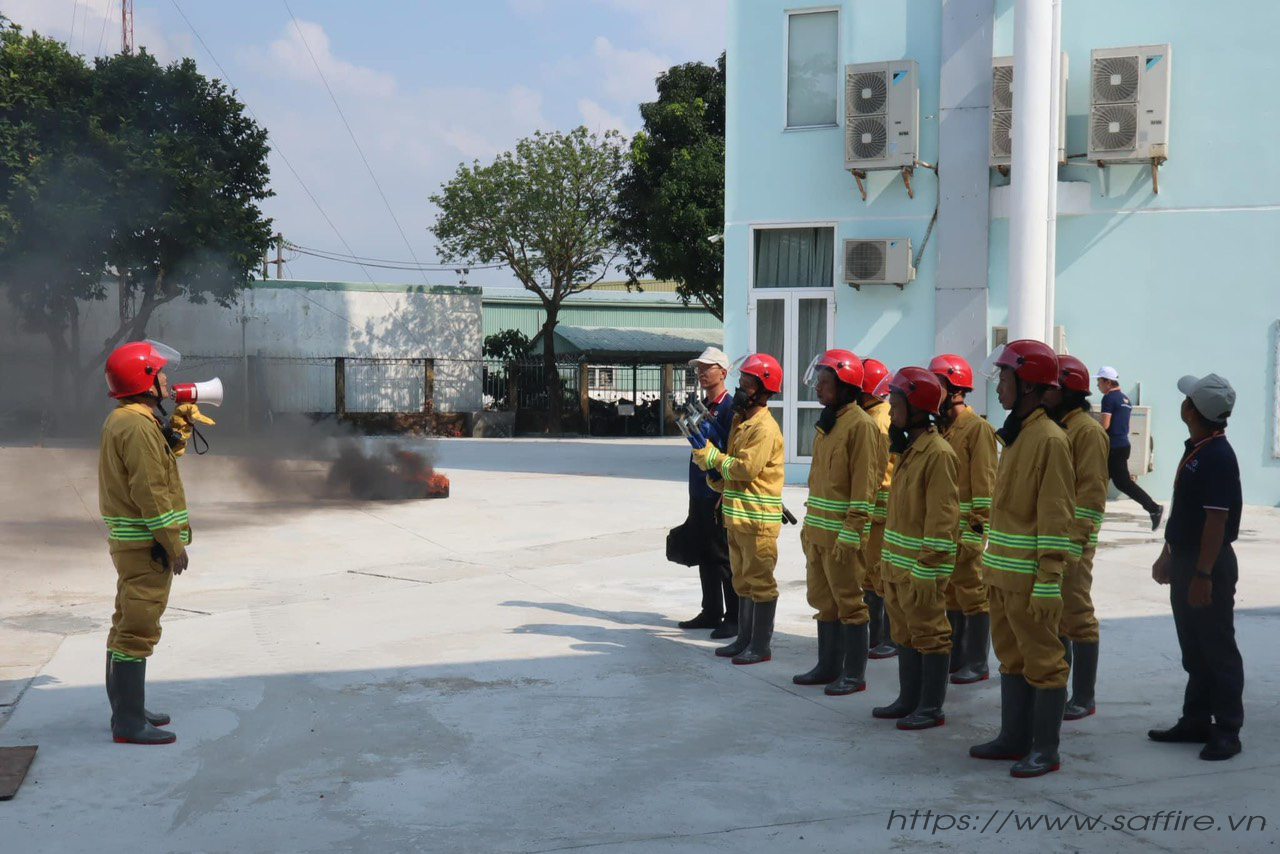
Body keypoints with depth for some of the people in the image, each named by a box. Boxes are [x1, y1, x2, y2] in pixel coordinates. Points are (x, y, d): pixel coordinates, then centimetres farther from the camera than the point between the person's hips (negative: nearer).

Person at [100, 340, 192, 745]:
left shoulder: (122, 420, 14)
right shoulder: (138, 426, -19)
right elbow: (150, 492, -22)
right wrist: (174, 544, -18)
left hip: (130, 541, 11)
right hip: (146, 544, -11)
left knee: (128, 626, 17)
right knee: (138, 631, -7)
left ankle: (126, 709, 28)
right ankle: (129, 723, -3)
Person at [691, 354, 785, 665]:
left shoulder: (765, 428, -14)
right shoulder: (740, 422, 16)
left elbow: (746, 466, -22)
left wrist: (712, 456, -11)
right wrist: (717, 478, -1)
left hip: (758, 518, -10)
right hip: (736, 514, 10)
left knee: (759, 581, -3)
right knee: (742, 580, 15)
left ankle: (761, 645, 3)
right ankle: (744, 638, 24)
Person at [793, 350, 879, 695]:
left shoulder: (860, 425, -13)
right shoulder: (826, 422, 14)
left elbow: (864, 485, -17)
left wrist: (850, 533, -20)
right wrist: (810, 523, 15)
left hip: (842, 533, -9)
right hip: (818, 529, 9)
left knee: (849, 601, -1)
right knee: (823, 599, 14)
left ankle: (854, 674, 8)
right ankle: (828, 666, 23)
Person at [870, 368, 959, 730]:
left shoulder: (938, 453, -16)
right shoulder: (908, 448, 13)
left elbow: (942, 516, -19)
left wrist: (927, 567, -20)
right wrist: (889, 558, 17)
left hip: (920, 564, -10)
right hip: (897, 561, 10)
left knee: (929, 633, 1)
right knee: (905, 633, 16)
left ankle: (931, 708, 9)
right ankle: (909, 700, 26)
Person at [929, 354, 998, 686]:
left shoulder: (977, 428, -11)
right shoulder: (941, 427, 13)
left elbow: (984, 482, -14)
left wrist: (977, 526, -18)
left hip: (966, 527, -8)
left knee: (972, 592, -2)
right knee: (950, 593, 14)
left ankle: (977, 664, 5)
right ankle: (956, 656, 23)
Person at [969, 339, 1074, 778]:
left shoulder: (1049, 440, -15)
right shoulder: (1015, 434, 13)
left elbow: (1056, 518, -17)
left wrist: (1047, 583, -19)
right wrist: (993, 565, 17)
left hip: (1028, 575, -9)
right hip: (1002, 572, 9)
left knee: (1043, 660, 1)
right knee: (1011, 657, 16)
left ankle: (1045, 750, 10)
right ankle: (1014, 738, 26)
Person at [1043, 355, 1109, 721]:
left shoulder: (1087, 431, -11)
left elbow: (1092, 492, -16)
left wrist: (1073, 541, -21)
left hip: (1070, 543, -9)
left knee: (1077, 617, -2)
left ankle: (1083, 698, 5)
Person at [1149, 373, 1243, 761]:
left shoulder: (1218, 457, -19)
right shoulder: (1194, 450, 11)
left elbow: (1216, 521, -22)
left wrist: (1203, 574, -23)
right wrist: (1168, 556, 21)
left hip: (1209, 566, -9)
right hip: (1185, 561, 9)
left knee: (1217, 650, -1)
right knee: (1194, 649, 15)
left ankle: (1227, 731, 7)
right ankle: (1196, 722, 24)